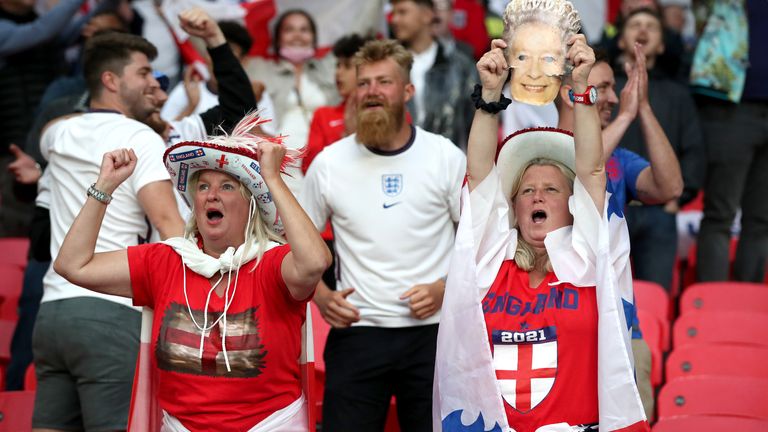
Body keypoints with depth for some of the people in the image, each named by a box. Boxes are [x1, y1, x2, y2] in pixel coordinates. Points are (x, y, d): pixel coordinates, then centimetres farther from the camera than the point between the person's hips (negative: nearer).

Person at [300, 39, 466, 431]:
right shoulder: (328, 163, 3)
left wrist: (445, 288, -9)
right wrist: (321, 296, -4)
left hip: (432, 330, 0)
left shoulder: (445, 156, 1)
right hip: (356, 331, 0)